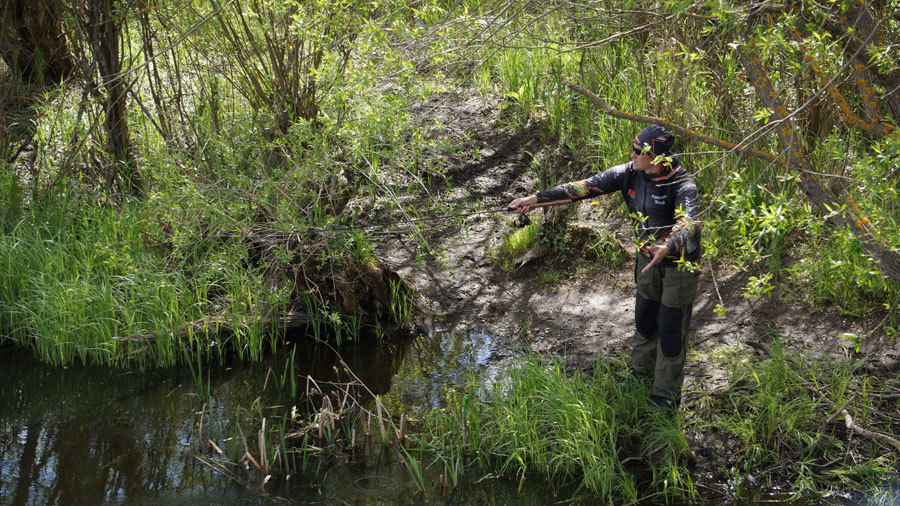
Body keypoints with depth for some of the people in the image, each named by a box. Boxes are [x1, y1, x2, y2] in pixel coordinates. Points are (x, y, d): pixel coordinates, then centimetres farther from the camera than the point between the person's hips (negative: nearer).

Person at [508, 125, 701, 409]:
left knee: (672, 327, 3)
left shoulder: (681, 184, -28)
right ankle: (642, 373, 43)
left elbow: (688, 223, -44)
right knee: (644, 317, 19)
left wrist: (667, 248, -65)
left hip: (679, 259, -6)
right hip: (648, 255, 6)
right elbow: (584, 187, -11)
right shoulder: (629, 174, -10)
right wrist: (535, 199, -14)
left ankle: (667, 394, 21)